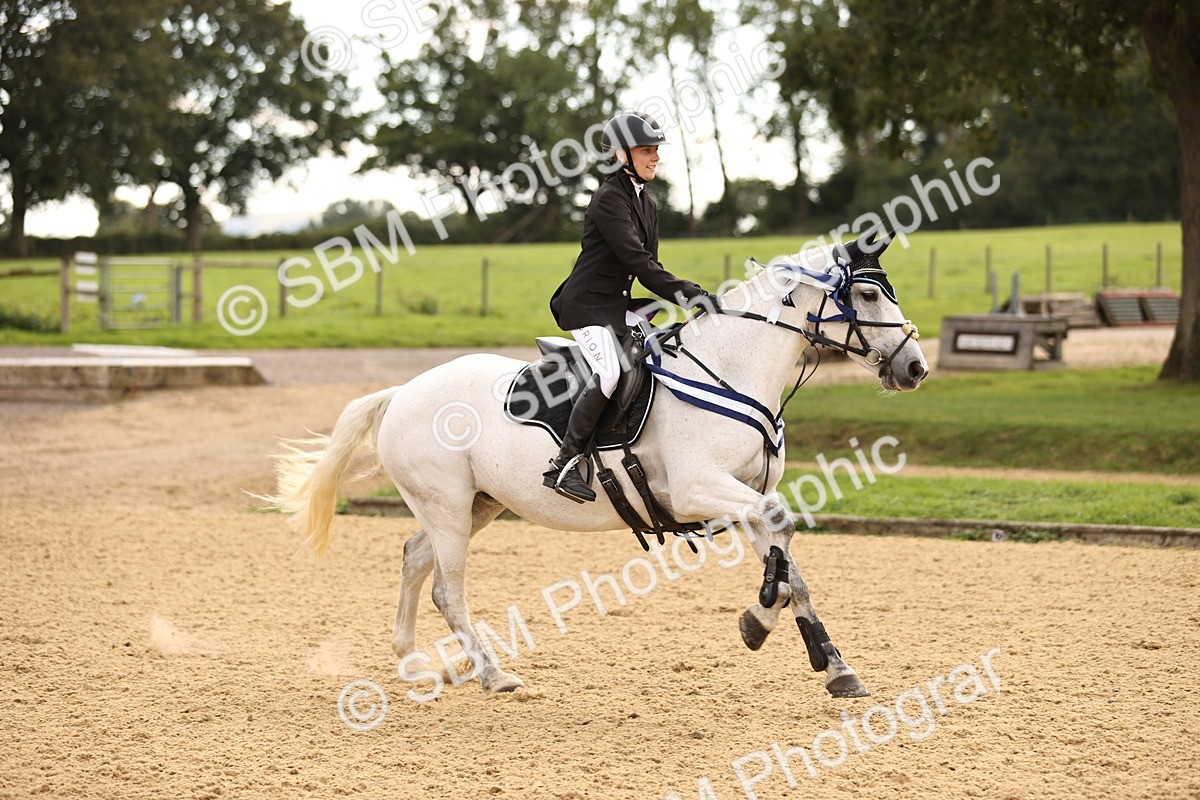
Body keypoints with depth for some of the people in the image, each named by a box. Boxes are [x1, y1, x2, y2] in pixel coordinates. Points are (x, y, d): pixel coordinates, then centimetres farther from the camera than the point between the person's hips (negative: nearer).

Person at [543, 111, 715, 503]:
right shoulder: (609, 199, -15)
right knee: (609, 372, -28)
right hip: (587, 302, -10)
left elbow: (648, 266, 16)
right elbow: (635, 259, -23)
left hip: (618, 305, 10)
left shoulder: (646, 203, 15)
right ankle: (562, 465, -25)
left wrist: (679, 295, 0)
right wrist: (686, 292, -25)